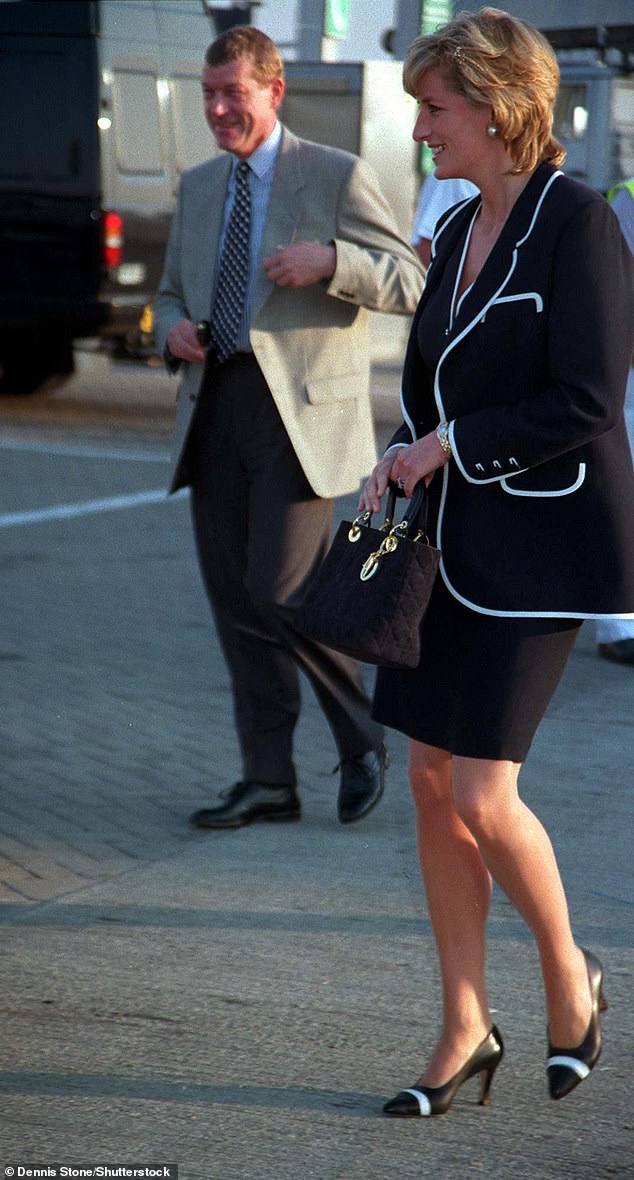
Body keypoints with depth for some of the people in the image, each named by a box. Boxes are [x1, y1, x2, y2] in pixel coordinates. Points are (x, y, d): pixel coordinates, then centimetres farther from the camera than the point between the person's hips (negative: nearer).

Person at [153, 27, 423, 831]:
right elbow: (171, 291, 24)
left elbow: (409, 283, -4)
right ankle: (268, 781, 13)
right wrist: (173, 329, 1)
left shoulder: (337, 177, -2)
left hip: (300, 409, -6)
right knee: (233, 599, 5)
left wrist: (330, 260, -21)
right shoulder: (197, 186, 16)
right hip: (216, 404, 6)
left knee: (280, 592, -13)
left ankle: (362, 738, 11)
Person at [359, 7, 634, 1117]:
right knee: (433, 782, 6)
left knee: (481, 796, -9)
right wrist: (397, 462, 4)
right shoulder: (458, 228, 12)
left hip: (542, 543, -8)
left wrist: (452, 444, -14)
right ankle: (465, 1030, 17)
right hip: (453, 537, 8)